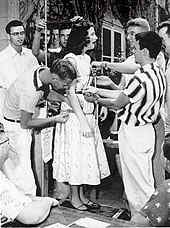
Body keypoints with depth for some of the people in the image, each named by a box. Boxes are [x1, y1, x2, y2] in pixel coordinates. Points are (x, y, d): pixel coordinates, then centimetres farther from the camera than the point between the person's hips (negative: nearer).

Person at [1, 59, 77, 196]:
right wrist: (54, 119, -19)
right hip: (15, 127, -9)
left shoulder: (43, 71, -10)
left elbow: (46, 93, 12)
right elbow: (25, 123, -23)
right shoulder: (31, 91, -36)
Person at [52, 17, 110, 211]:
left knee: (85, 154, 13)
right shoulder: (71, 59, -14)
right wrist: (82, 120, -21)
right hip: (74, 113, -9)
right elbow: (70, 92, -19)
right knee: (76, 153, 1)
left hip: (86, 111, 9)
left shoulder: (86, 58, 13)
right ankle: (74, 197, 17)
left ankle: (81, 195, 25)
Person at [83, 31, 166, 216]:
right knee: (146, 182, 20)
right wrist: (97, 90, 9)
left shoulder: (141, 79, -27)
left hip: (133, 133, -10)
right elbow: (124, 94, 8)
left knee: (136, 182, 6)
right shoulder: (158, 73, 4)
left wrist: (96, 100, 3)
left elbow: (117, 103, -13)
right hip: (146, 130, 10)